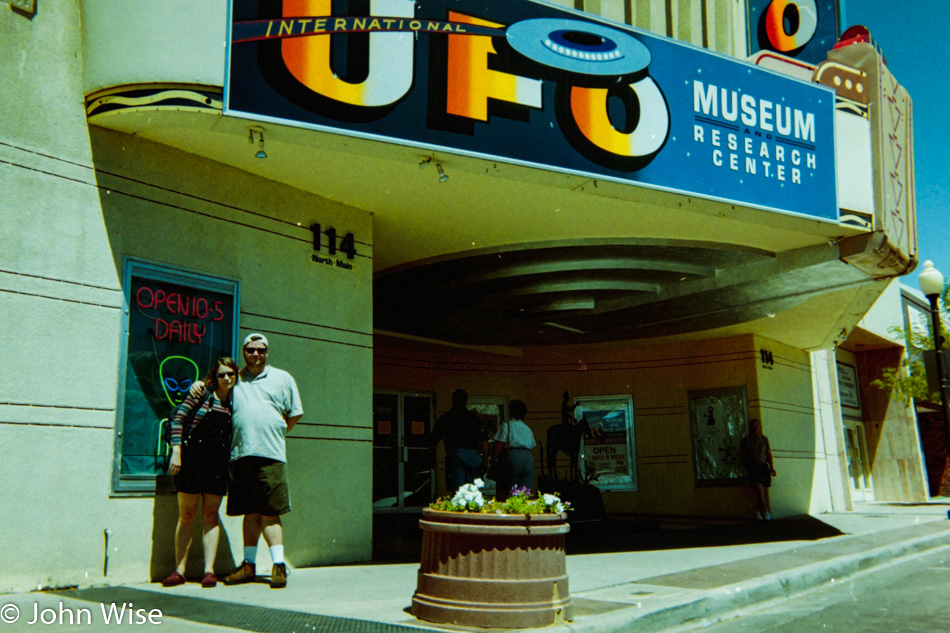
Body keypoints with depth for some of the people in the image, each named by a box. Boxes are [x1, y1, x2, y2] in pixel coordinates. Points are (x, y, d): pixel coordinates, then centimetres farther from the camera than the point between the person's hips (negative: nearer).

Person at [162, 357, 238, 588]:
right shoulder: (203, 394, 1)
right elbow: (178, 418, -4)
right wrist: (176, 451, -12)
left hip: (218, 463, 2)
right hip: (192, 458, -2)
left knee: (210, 516, 1)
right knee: (186, 515, 2)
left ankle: (209, 570, 1)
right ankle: (179, 571, 8)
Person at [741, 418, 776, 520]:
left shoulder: (764, 439, 13)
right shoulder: (746, 439, 5)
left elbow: (769, 453, 12)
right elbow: (744, 454, 6)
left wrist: (772, 467, 4)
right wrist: (747, 467, -1)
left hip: (764, 466, 3)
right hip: (753, 467, -3)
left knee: (764, 491, -1)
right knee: (760, 490, -16)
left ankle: (758, 511, 11)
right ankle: (766, 512, -8)